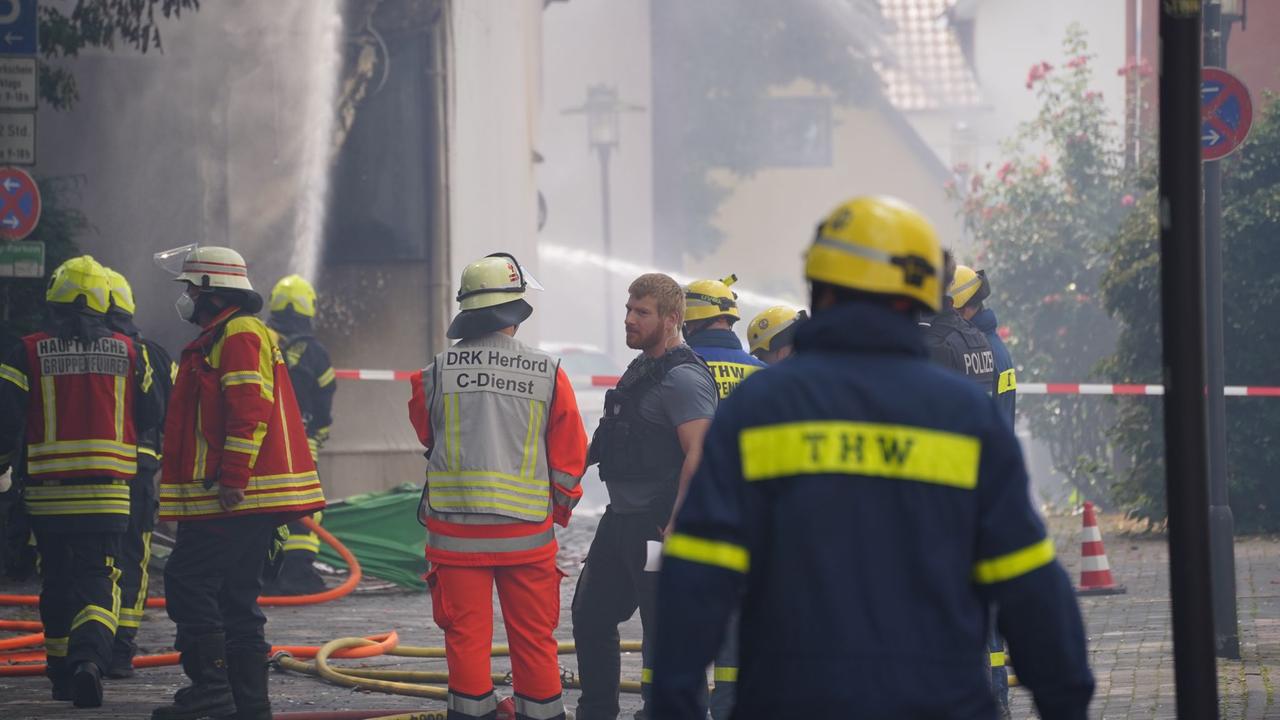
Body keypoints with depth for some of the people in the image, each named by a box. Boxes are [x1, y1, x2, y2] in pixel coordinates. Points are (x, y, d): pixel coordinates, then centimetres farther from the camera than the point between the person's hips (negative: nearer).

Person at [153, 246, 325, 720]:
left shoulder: (239, 335, -11)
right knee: (236, 594, 12)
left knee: (188, 581, -11)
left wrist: (233, 479, -24)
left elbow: (251, 412, -21)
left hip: (234, 496, -11)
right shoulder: (222, 337, 23)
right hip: (253, 498, 11)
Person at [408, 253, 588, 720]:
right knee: (534, 637, 10)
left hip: (456, 529, 0)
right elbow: (570, 457, 1)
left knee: (466, 633, 5)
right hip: (527, 530, 0)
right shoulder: (548, 375, -4)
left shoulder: (439, 372, -4)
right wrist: (559, 510, 17)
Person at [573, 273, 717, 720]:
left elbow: (698, 457, -24)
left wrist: (674, 528, -27)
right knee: (590, 615, 17)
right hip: (619, 518, 11)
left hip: (656, 524, -11)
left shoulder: (682, 379, -17)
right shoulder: (641, 369, 15)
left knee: (663, 632, -3)